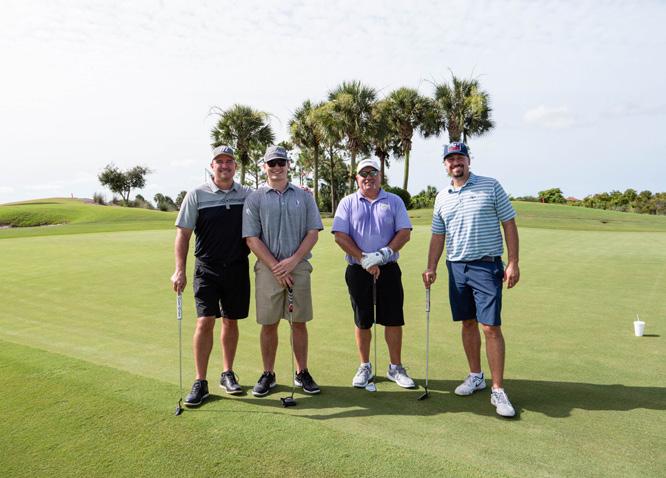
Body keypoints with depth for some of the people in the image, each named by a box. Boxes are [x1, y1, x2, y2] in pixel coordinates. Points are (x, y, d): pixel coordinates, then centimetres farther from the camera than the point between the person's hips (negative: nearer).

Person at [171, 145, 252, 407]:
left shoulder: (247, 195, 5)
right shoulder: (197, 195, -2)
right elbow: (183, 233, -3)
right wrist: (179, 270, -10)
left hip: (238, 267, 3)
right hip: (207, 267, -2)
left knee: (231, 321, 10)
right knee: (205, 321, -7)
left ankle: (228, 374, 25)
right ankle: (200, 383, 5)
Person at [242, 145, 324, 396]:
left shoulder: (304, 196, 8)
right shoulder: (254, 199, 3)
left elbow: (313, 232, 3)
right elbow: (252, 239, -3)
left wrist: (293, 260, -10)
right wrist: (275, 267, -10)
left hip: (299, 267, 1)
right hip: (267, 269, -1)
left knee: (299, 323, 7)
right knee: (269, 324, 5)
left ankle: (302, 373, 21)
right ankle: (268, 374, 20)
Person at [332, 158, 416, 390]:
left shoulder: (394, 201, 8)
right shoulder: (347, 203, 5)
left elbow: (404, 232, 0)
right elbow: (341, 236, -5)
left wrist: (384, 253, -14)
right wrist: (364, 260, -12)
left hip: (388, 269, 1)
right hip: (358, 271, 0)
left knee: (394, 320, 4)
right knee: (362, 322, 8)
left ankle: (395, 368, 18)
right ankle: (365, 367, 23)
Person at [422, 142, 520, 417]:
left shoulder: (491, 187, -1)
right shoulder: (442, 197, 11)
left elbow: (509, 224, -2)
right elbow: (438, 236, 14)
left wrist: (513, 263, -8)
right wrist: (431, 268, 4)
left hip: (487, 266, -4)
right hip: (456, 267, 4)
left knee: (491, 327, -6)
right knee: (468, 323, 12)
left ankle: (498, 390, 2)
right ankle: (476, 376, 27)